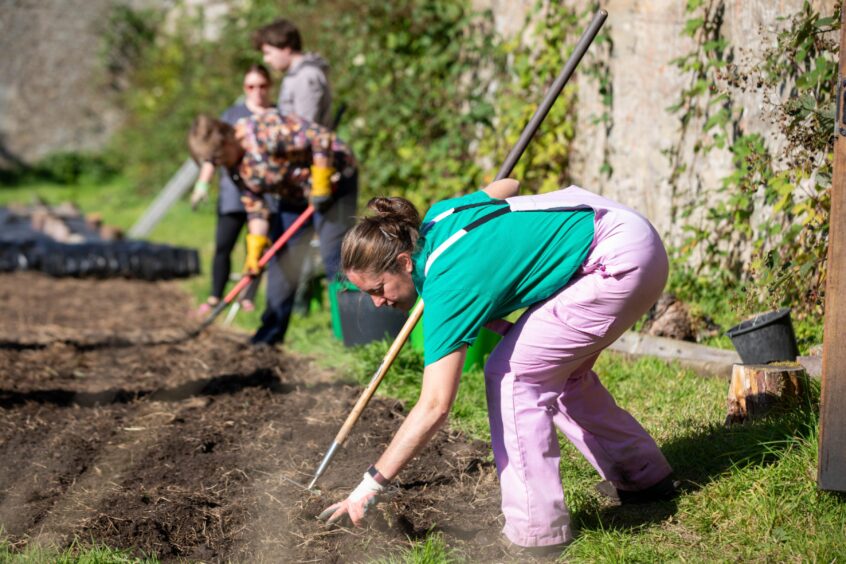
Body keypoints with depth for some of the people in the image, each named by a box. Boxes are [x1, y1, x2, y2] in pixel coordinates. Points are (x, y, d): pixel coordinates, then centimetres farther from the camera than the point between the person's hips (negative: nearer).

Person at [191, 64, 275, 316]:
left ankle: (248, 298, 9)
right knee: (223, 245, -3)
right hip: (234, 191, 0)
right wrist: (203, 183, -1)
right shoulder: (232, 115, 10)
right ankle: (215, 298, 7)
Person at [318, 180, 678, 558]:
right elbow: (507, 185, 20)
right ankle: (645, 475, 35)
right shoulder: (437, 218, 1)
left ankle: (536, 532, -4)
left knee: (511, 374, -10)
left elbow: (434, 407, -24)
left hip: (621, 260, -10)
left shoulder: (448, 287, -22)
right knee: (559, 373, 20)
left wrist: (372, 483, -20)